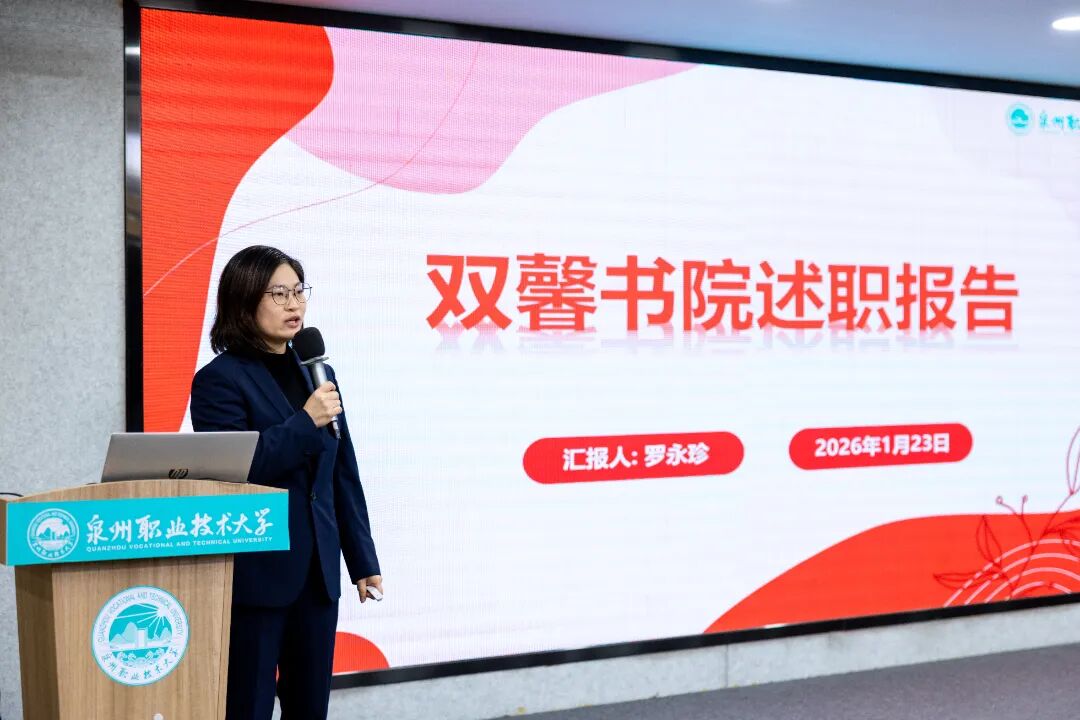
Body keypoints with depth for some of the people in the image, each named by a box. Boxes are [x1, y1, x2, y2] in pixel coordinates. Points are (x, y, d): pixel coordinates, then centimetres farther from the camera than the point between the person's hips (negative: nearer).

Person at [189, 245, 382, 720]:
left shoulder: (318, 372, 12)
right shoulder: (220, 379, -7)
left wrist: (362, 560, 13)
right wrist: (306, 421, -18)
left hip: (317, 572, 6)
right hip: (255, 575, -6)